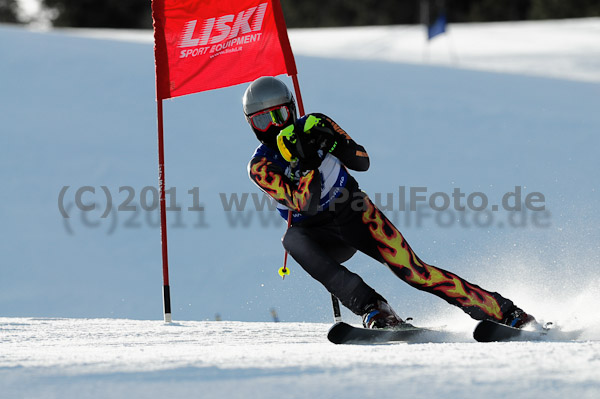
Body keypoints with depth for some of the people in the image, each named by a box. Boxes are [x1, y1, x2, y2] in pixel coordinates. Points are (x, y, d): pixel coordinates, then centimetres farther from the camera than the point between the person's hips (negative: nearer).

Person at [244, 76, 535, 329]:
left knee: (412, 270, -17)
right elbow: (305, 205, -22)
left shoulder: (312, 126, -6)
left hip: (354, 213, 0)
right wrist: (308, 164, -37)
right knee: (293, 241, -35)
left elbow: (362, 162, -12)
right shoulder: (260, 167, -11)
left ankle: (502, 311, -13)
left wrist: (333, 142, -30)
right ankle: (373, 310, -39)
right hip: (317, 233, 0)